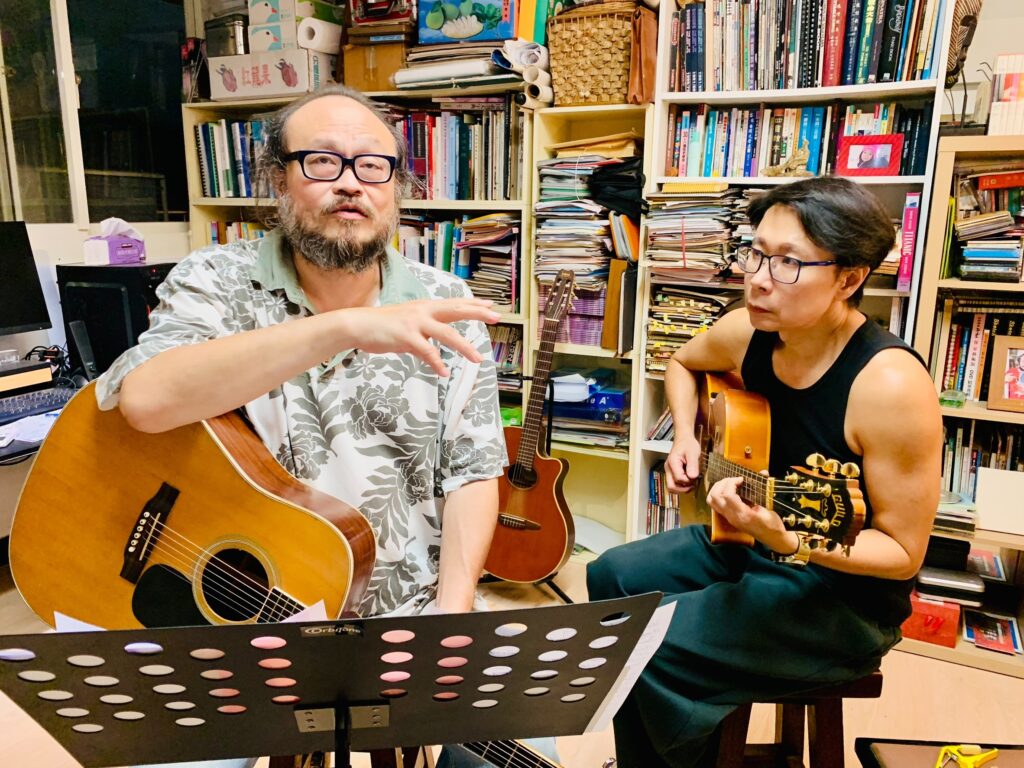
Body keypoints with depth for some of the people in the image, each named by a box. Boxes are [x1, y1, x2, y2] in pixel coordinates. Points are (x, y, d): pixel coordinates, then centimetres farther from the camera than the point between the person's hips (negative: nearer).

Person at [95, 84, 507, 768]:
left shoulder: (444, 307, -1)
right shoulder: (218, 283, -5)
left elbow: (471, 471, -1)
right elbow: (146, 399, -25)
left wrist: (452, 611, -13)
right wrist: (344, 327, -32)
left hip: (407, 607, 2)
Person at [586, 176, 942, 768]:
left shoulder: (890, 384, -29)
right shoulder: (747, 332, -9)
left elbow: (904, 553, -20)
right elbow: (684, 363, 15)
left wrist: (789, 542, -36)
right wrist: (686, 437, -1)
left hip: (845, 591, -7)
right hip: (744, 539, 7)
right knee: (610, 579, 4)